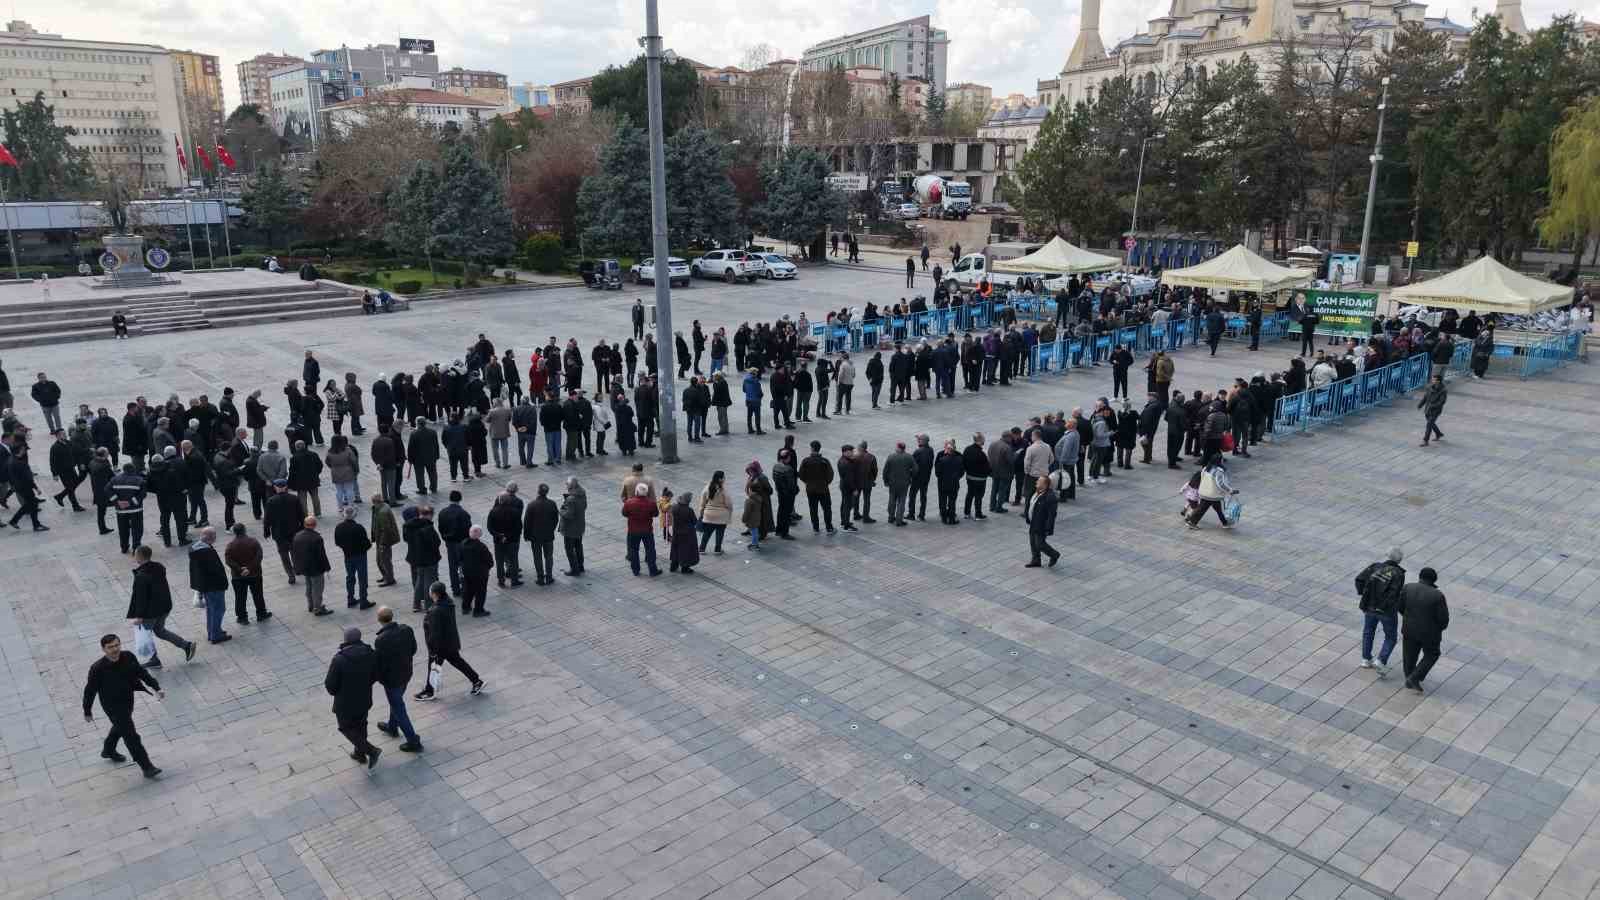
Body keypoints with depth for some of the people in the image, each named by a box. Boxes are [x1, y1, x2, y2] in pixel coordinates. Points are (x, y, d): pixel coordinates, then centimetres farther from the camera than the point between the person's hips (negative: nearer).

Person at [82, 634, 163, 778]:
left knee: (120, 727, 31)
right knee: (131, 736, -4)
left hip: (128, 700, 6)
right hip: (113, 706, -6)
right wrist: (87, 711, -3)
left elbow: (141, 672, 1)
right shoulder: (98, 668, -26)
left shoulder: (128, 657, -14)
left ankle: (108, 750, 59)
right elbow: (90, 690, -13)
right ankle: (146, 767, 4)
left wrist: (156, 688, -4)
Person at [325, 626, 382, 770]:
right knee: (360, 726, 25)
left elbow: (330, 685, -19)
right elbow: (375, 676, 0)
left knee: (347, 728, 15)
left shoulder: (339, 659, -27)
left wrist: (335, 692, 3)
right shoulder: (371, 654, -13)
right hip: (364, 700, 5)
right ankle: (359, 753, 41)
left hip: (345, 704, -5)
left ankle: (372, 751, 2)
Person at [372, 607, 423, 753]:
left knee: (398, 709, 9)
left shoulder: (380, 640, -30)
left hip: (391, 679, -7)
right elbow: (414, 649, 1)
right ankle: (392, 727, 53)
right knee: (396, 702, 30)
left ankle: (413, 742, 15)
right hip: (406, 674, 7)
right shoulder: (407, 630, -12)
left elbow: (380, 663, -22)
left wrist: (379, 678, -3)